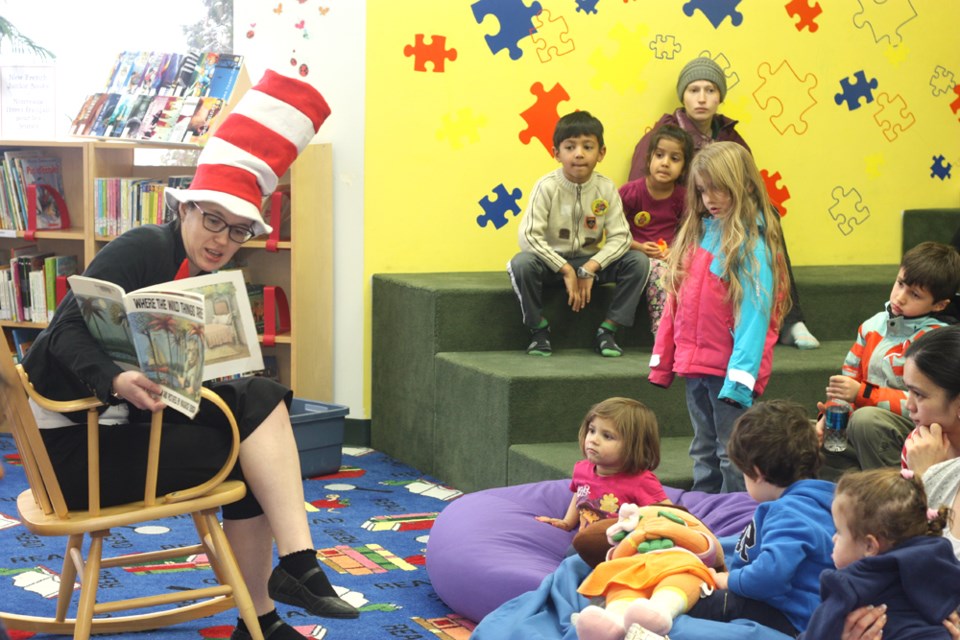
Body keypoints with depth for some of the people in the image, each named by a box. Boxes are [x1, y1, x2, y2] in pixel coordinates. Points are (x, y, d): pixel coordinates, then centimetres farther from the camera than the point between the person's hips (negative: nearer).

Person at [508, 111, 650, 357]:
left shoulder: (606, 188, -7)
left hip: (589, 261, 3)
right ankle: (539, 331, -12)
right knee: (522, 263, -35)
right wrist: (566, 270, -25)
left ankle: (607, 331, -8)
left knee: (638, 262, -19)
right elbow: (528, 236, -22)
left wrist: (590, 268, -24)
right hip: (552, 261, -3)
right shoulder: (547, 187, -15)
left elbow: (620, 237, -10)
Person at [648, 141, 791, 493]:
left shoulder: (751, 243, -12)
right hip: (694, 365, 7)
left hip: (729, 369, -7)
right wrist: (662, 361, 12)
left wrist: (740, 376, -23)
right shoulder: (696, 233, 10)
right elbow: (676, 301, 13)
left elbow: (754, 311, -18)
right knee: (704, 454, 17)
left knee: (733, 457, 0)